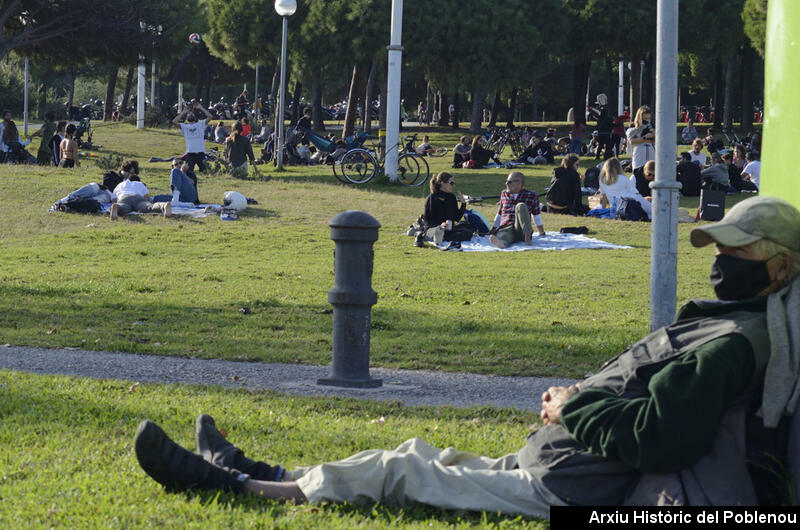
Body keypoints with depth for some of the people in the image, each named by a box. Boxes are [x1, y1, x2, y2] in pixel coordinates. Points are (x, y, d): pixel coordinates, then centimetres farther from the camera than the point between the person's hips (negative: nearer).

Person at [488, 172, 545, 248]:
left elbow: (537, 216, 19)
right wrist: (493, 230, 28)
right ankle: (500, 243, -77)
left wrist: (542, 233, 20)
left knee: (521, 206, -29)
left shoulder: (531, 195, 13)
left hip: (521, 230, -2)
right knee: (502, 236, -38)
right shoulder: (504, 194, 23)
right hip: (505, 228, 2)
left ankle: (527, 237, -46)